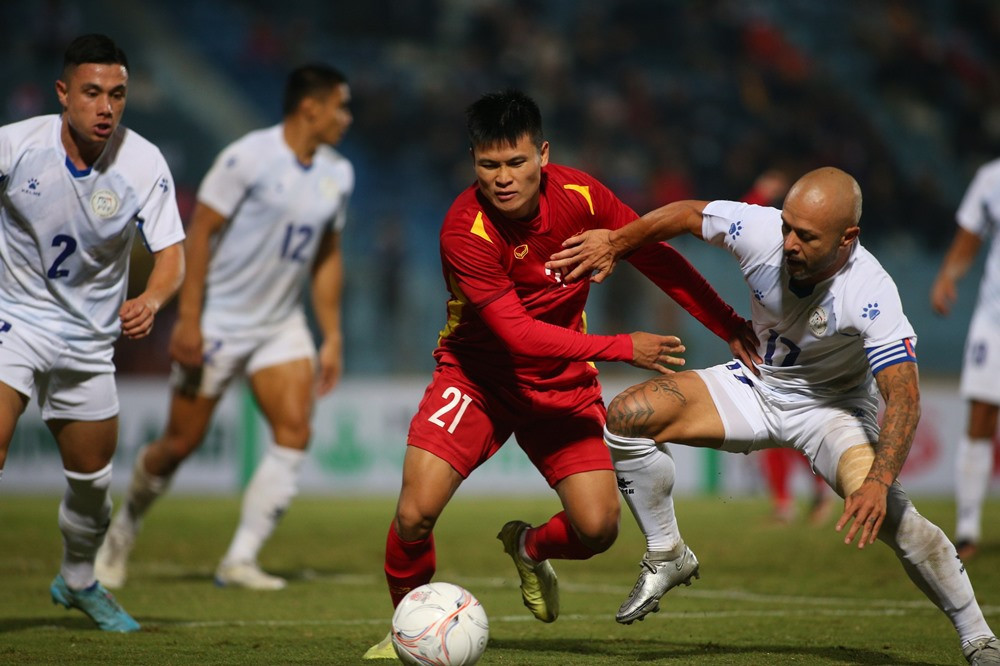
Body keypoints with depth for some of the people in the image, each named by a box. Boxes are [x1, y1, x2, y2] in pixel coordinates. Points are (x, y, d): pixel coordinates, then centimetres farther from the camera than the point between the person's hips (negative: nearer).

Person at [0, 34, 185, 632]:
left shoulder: (143, 163, -14)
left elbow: (172, 255, -16)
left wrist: (150, 301, -36)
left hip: (89, 337, 3)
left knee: (92, 477, 14)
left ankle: (78, 582, 40)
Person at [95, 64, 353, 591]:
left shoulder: (338, 175, 5)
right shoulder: (247, 158, -15)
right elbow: (200, 232, -15)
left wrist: (332, 338, 11)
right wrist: (188, 318, -19)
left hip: (281, 325, 6)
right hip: (217, 323, -5)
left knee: (294, 433, -13)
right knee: (182, 443, 1)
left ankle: (240, 559, -8)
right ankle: (124, 528, 28)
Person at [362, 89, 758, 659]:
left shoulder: (579, 196, -15)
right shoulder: (466, 231, -26)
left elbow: (658, 258, -1)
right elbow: (519, 333, -28)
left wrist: (732, 327, 1)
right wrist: (622, 348, -31)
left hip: (563, 381, 3)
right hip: (478, 375, -3)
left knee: (598, 528, -10)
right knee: (415, 514, -19)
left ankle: (529, 548, 27)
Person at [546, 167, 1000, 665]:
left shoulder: (870, 292, -33)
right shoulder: (761, 230, -24)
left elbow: (903, 396, -38)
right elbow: (687, 215, -3)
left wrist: (879, 482, -51)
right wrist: (614, 244, 4)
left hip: (831, 405, -4)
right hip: (755, 385, 4)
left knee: (883, 510, -29)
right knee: (627, 416, -15)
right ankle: (666, 556, 7)